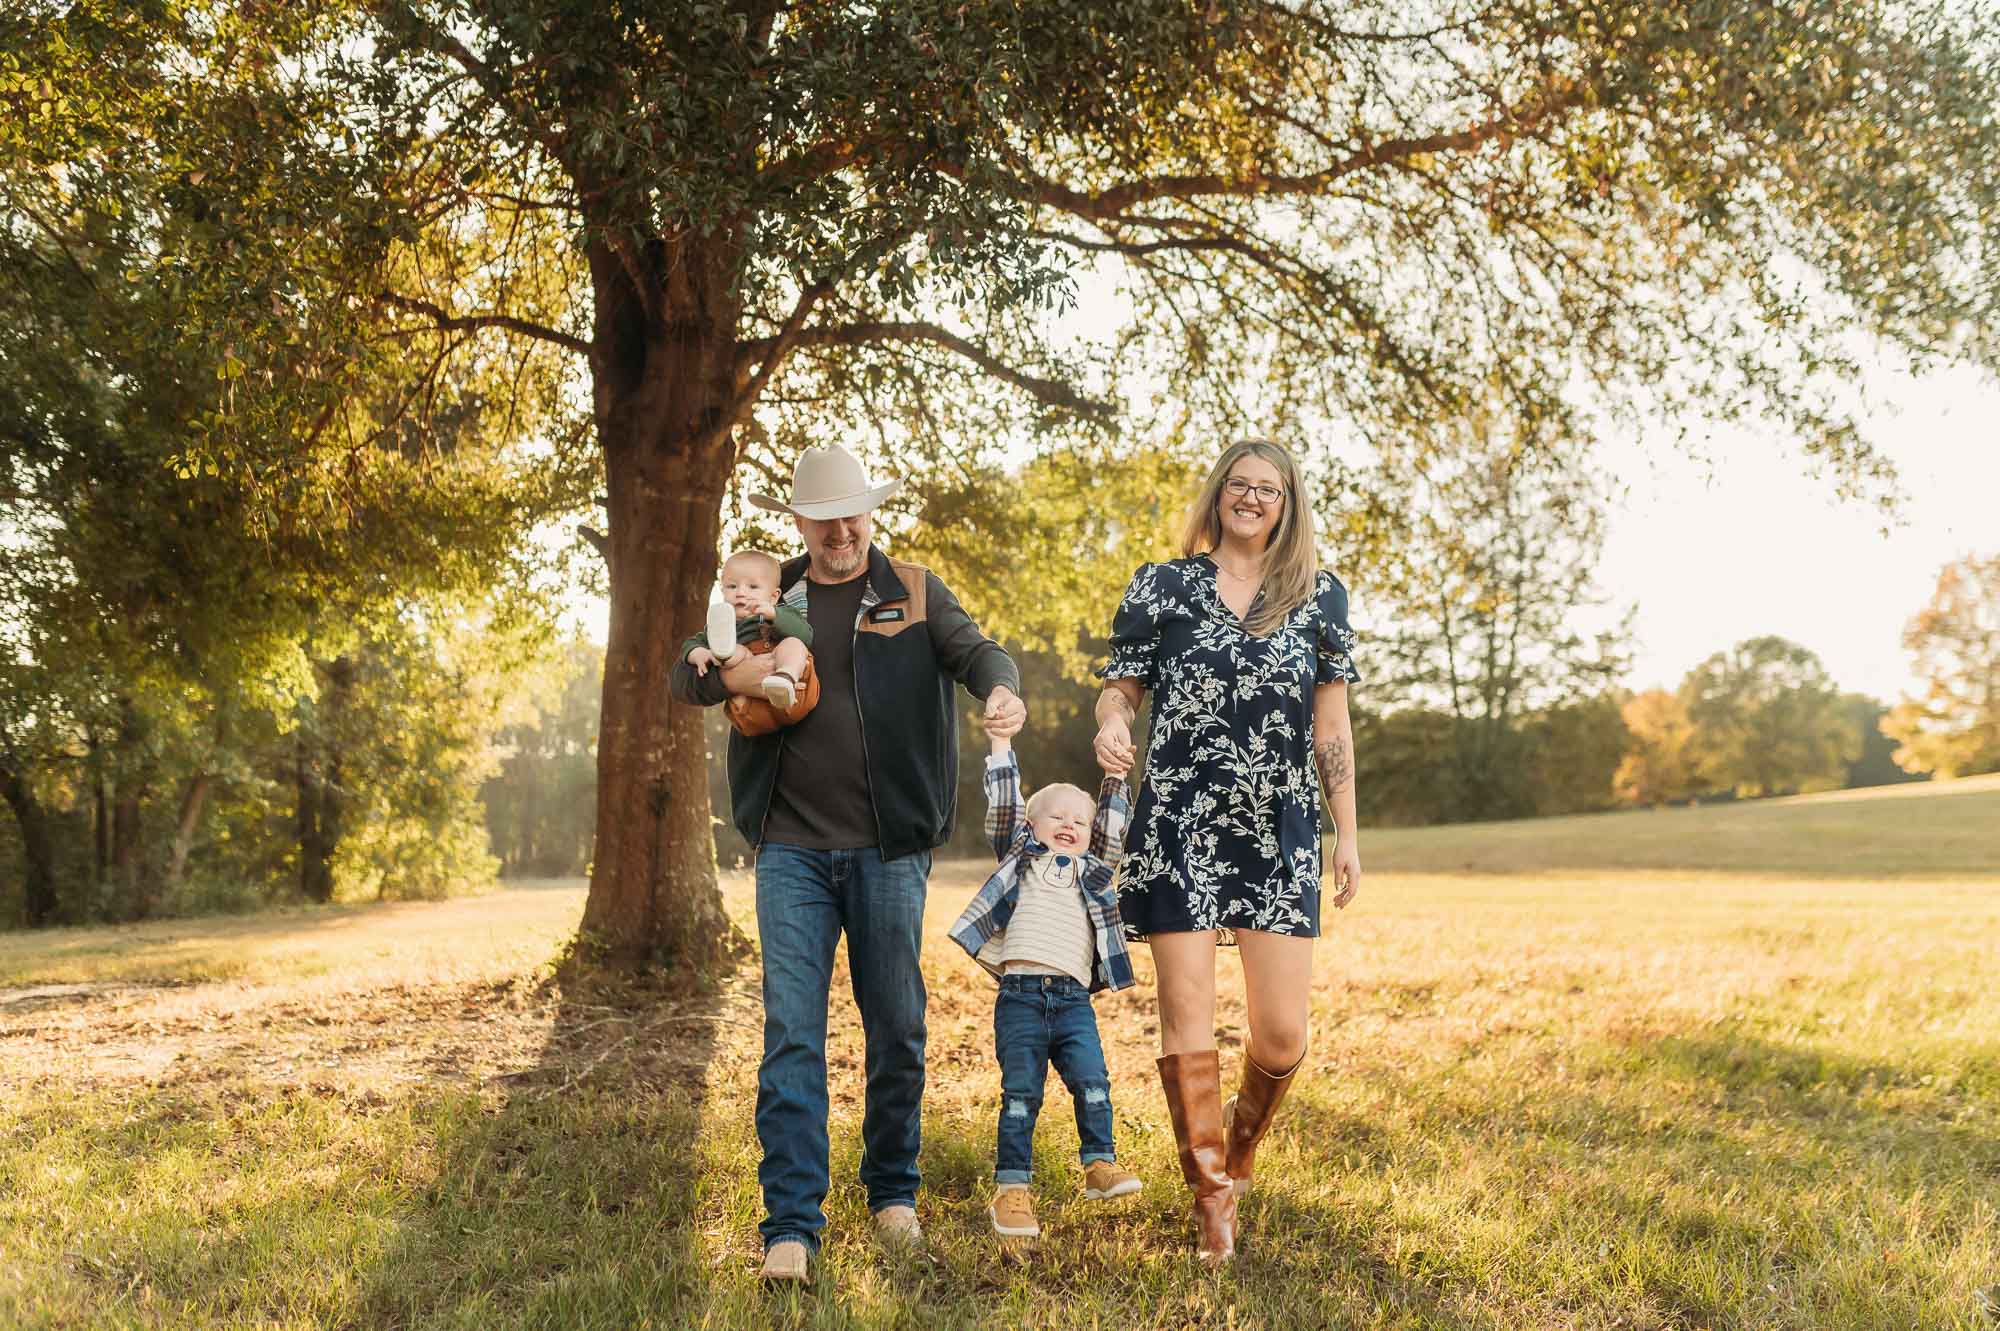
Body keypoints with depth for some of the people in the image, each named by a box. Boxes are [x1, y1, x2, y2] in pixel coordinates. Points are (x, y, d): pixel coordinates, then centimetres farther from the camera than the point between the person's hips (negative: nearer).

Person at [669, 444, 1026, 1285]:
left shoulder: (913, 592, 5)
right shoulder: (768, 598, 10)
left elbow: (974, 649, -10)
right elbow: (683, 679, 14)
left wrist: (1003, 688, -34)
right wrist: (728, 675, -11)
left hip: (887, 848, 0)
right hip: (791, 849, 1)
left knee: (897, 1031, 8)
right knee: (790, 1035, -4)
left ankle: (893, 1193, 27)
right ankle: (791, 1223, 2)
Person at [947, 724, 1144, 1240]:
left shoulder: (1092, 871, 23)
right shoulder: (1021, 858, 17)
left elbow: (1111, 833, 15)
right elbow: (1003, 809, 11)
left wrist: (1115, 780, 10)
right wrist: (1002, 748, 7)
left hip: (1073, 998, 2)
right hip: (1019, 995, -2)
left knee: (1091, 1080, -12)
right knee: (1020, 1093, -4)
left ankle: (1099, 1164, 2)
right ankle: (1012, 1188, 1)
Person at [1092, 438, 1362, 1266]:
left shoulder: (1319, 596, 8)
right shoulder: (1162, 587, 5)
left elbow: (1330, 725, 9)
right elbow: (1120, 686, 6)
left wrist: (1347, 835, 7)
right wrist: (1110, 725, -18)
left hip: (1281, 832, 1)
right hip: (1178, 827, -1)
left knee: (1283, 1035, 0)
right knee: (1186, 1016, -2)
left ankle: (1239, 1144, 31)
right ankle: (1212, 1199, 14)